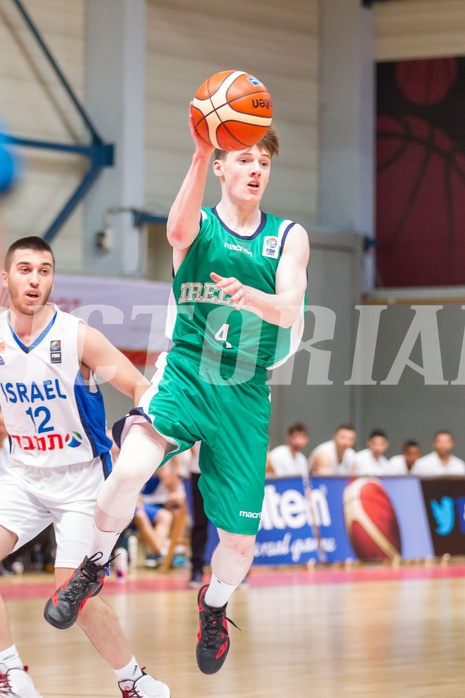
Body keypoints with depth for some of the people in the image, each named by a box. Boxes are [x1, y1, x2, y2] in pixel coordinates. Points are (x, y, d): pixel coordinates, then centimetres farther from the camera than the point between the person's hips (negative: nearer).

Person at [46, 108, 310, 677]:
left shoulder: (289, 237, 7)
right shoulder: (199, 224, 1)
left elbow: (289, 310, -7)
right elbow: (179, 230, -25)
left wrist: (249, 296, -30)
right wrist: (201, 154, -41)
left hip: (244, 394, 2)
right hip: (185, 374, -2)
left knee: (240, 540, 2)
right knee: (129, 470, -32)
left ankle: (213, 606, 37)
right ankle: (93, 566, -5)